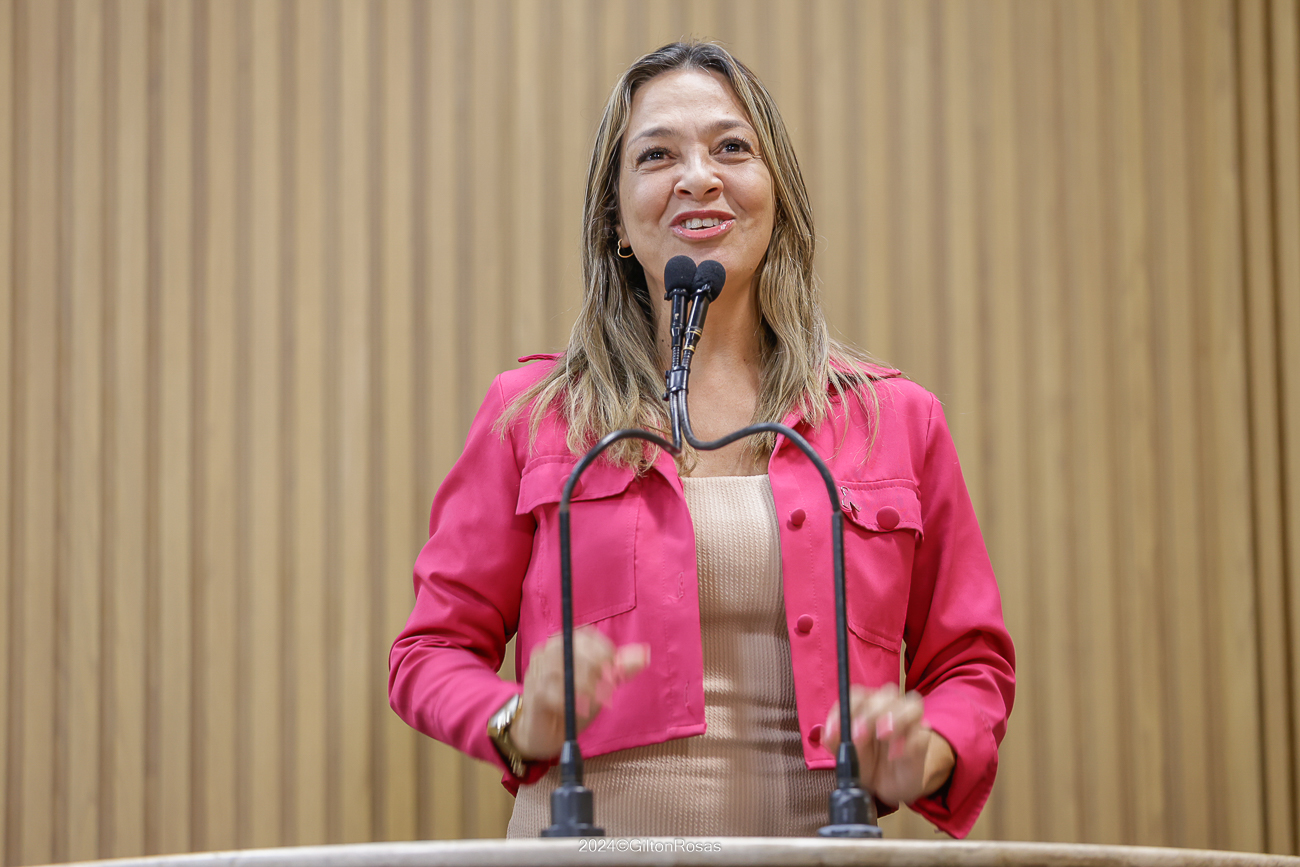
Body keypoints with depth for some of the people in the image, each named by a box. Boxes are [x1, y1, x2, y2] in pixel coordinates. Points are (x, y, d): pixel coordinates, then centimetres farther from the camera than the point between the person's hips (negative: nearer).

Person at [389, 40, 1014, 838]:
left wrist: (922, 759, -2)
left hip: (815, 842, 1)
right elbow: (436, 648, 13)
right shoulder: (533, 415, 9)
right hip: (592, 841, -1)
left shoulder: (898, 420, 12)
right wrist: (520, 726, -7)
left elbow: (972, 662, 18)